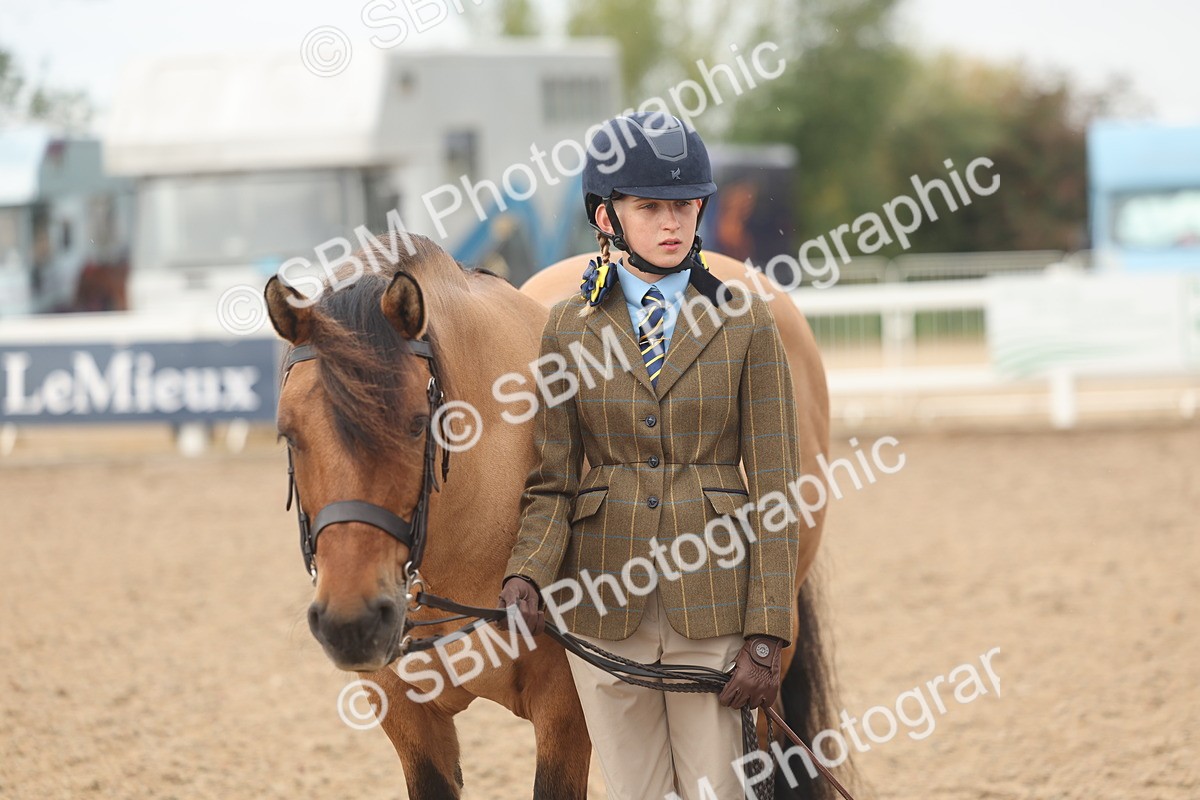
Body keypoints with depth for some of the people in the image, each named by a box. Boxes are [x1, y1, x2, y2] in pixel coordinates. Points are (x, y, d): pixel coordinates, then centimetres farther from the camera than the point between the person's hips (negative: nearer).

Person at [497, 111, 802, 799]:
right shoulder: (570, 328, 5)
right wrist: (527, 574, -15)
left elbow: (774, 486, -2)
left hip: (711, 601, -2)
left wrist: (767, 637, -8)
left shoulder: (746, 323, 0)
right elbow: (552, 483, 5)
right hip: (605, 605, 2)